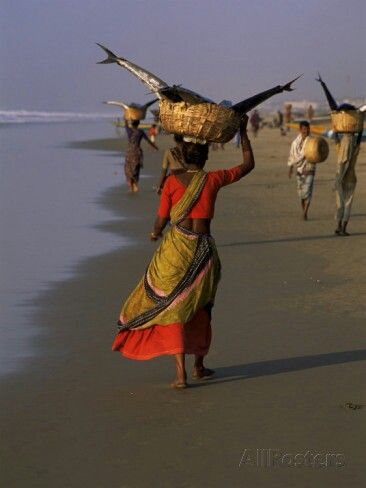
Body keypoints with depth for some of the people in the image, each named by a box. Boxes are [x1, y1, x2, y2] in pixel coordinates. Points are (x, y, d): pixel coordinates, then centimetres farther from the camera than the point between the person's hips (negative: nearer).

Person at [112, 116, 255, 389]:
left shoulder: (172, 182, -5)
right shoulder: (213, 180, -2)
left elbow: (162, 219, -1)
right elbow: (248, 165, 10)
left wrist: (155, 234, 22)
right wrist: (243, 131, 19)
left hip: (176, 248, -1)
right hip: (203, 249, 2)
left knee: (171, 307, 4)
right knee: (200, 307, 19)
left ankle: (181, 373, -7)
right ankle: (199, 366, 30)